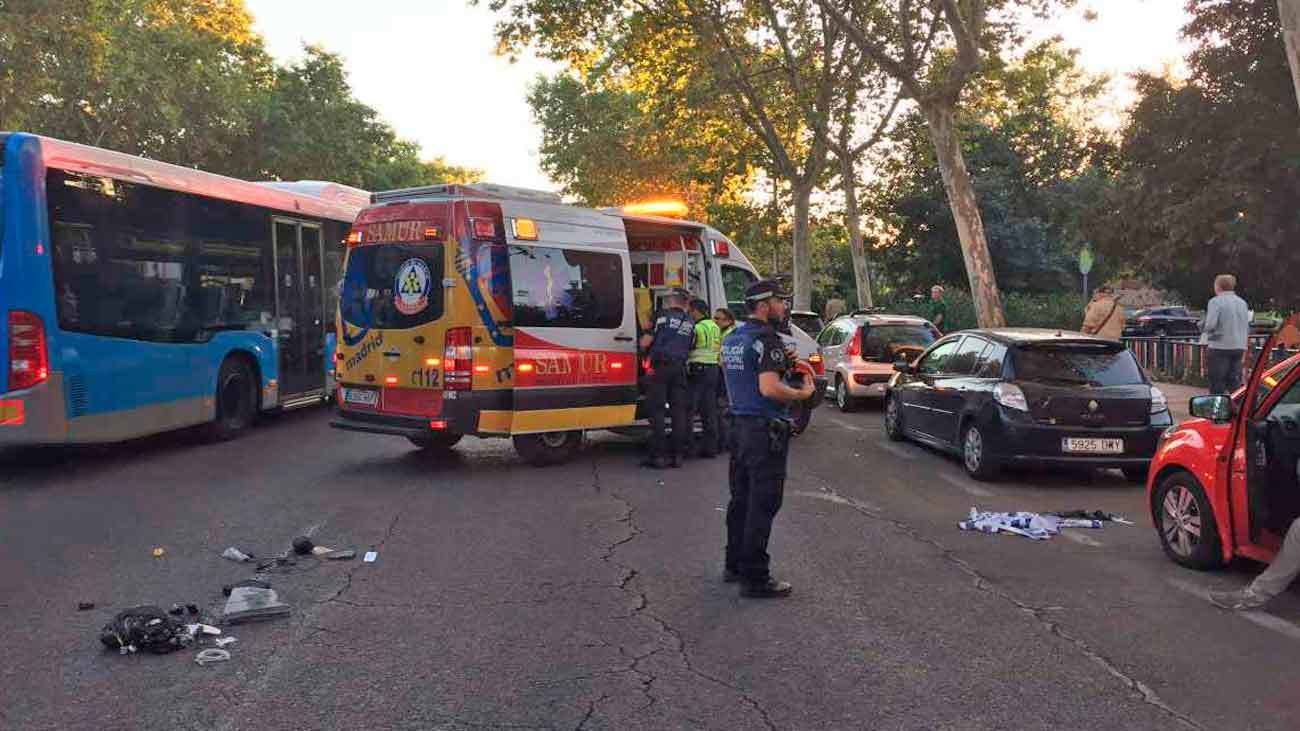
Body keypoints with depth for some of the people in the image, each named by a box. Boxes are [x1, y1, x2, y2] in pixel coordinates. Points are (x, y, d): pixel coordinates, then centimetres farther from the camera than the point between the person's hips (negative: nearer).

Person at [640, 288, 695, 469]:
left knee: (657, 410, -2)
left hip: (660, 367, -4)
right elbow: (689, 349, 13)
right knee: (679, 410, 7)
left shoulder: (662, 316, -2)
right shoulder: (690, 323, 13)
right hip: (680, 368, 4)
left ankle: (658, 455, -5)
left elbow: (644, 343, -4)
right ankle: (677, 454, 8)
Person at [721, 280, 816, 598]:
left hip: (739, 425, 9)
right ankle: (755, 578, 0)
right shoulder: (767, 339, -17)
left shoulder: (731, 339, 13)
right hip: (765, 430, -9)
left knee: (741, 499, 18)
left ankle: (735, 565, 27)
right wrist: (803, 393, -11)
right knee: (763, 505, -4)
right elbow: (769, 388, -27)